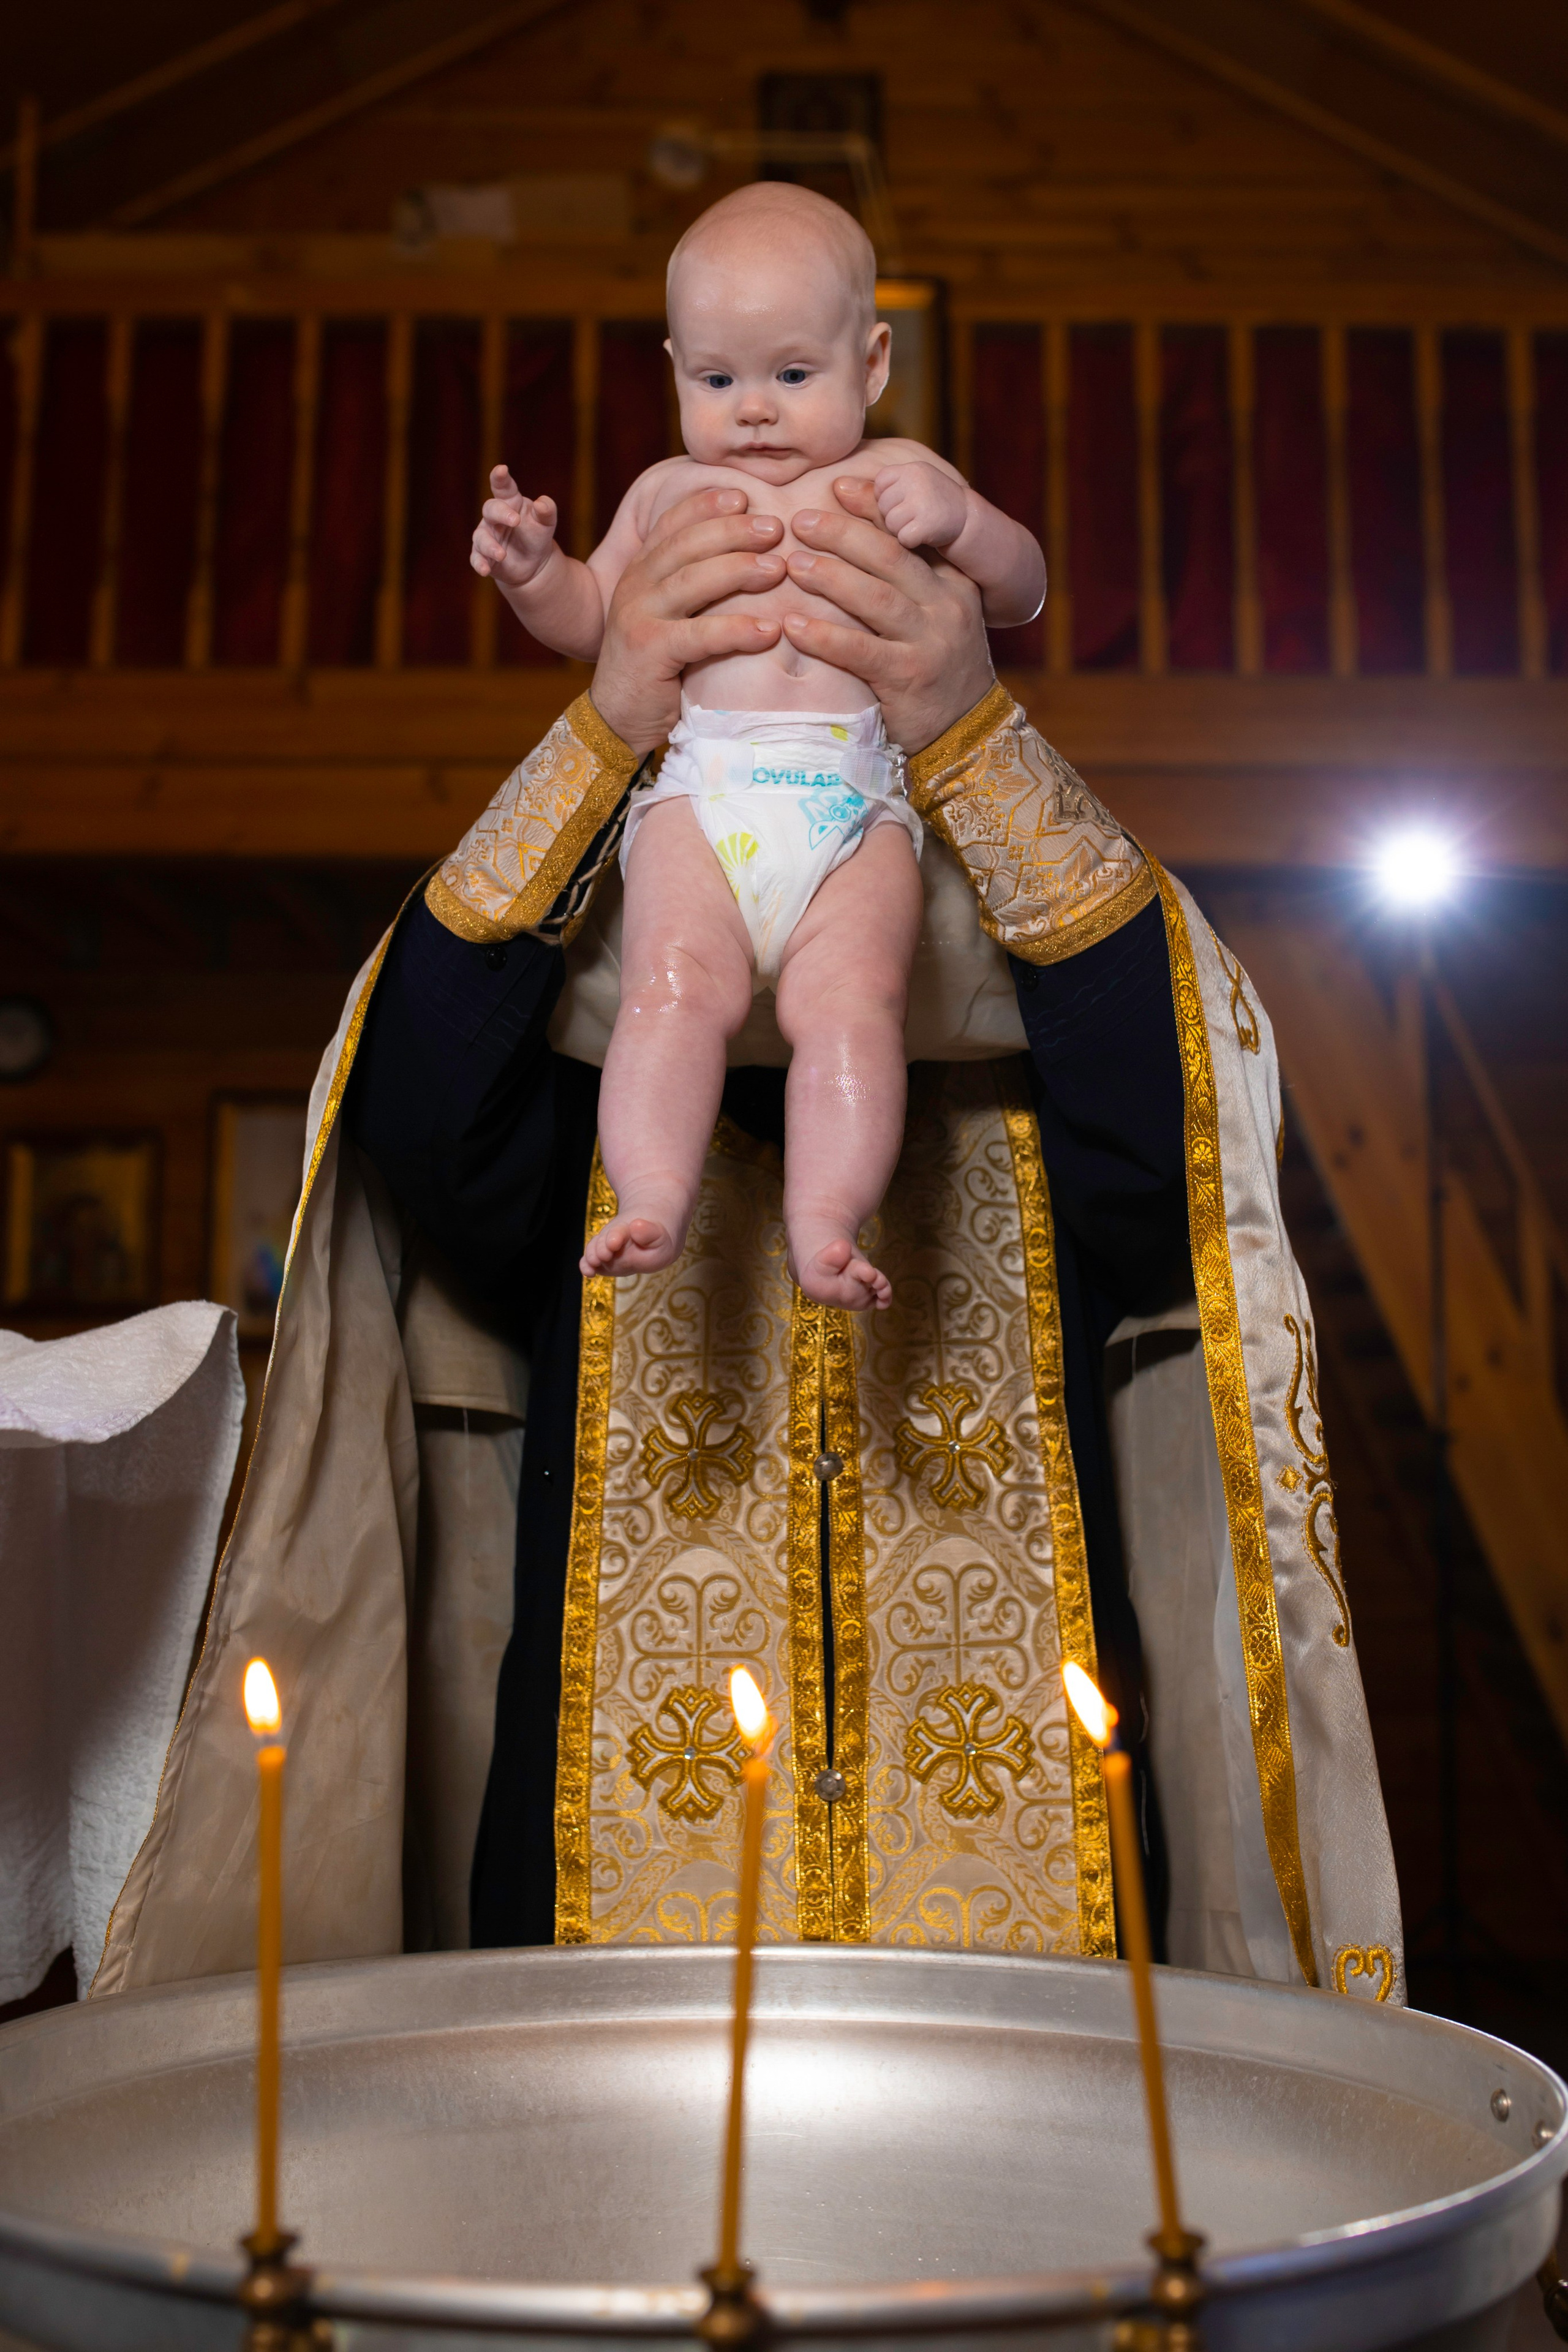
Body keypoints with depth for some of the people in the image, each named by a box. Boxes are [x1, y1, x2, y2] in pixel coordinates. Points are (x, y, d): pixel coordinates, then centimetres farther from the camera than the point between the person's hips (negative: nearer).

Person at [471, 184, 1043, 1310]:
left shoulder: (894, 478, 20)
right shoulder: (671, 490, 27)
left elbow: (1023, 594, 17)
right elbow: (595, 622, 32)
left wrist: (962, 519, -4)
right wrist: (532, 572, 11)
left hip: (858, 800, -1)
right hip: (700, 791, 1)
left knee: (850, 1004, -23)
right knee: (675, 984, -23)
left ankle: (825, 1227, -28)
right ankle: (654, 1207, -29)